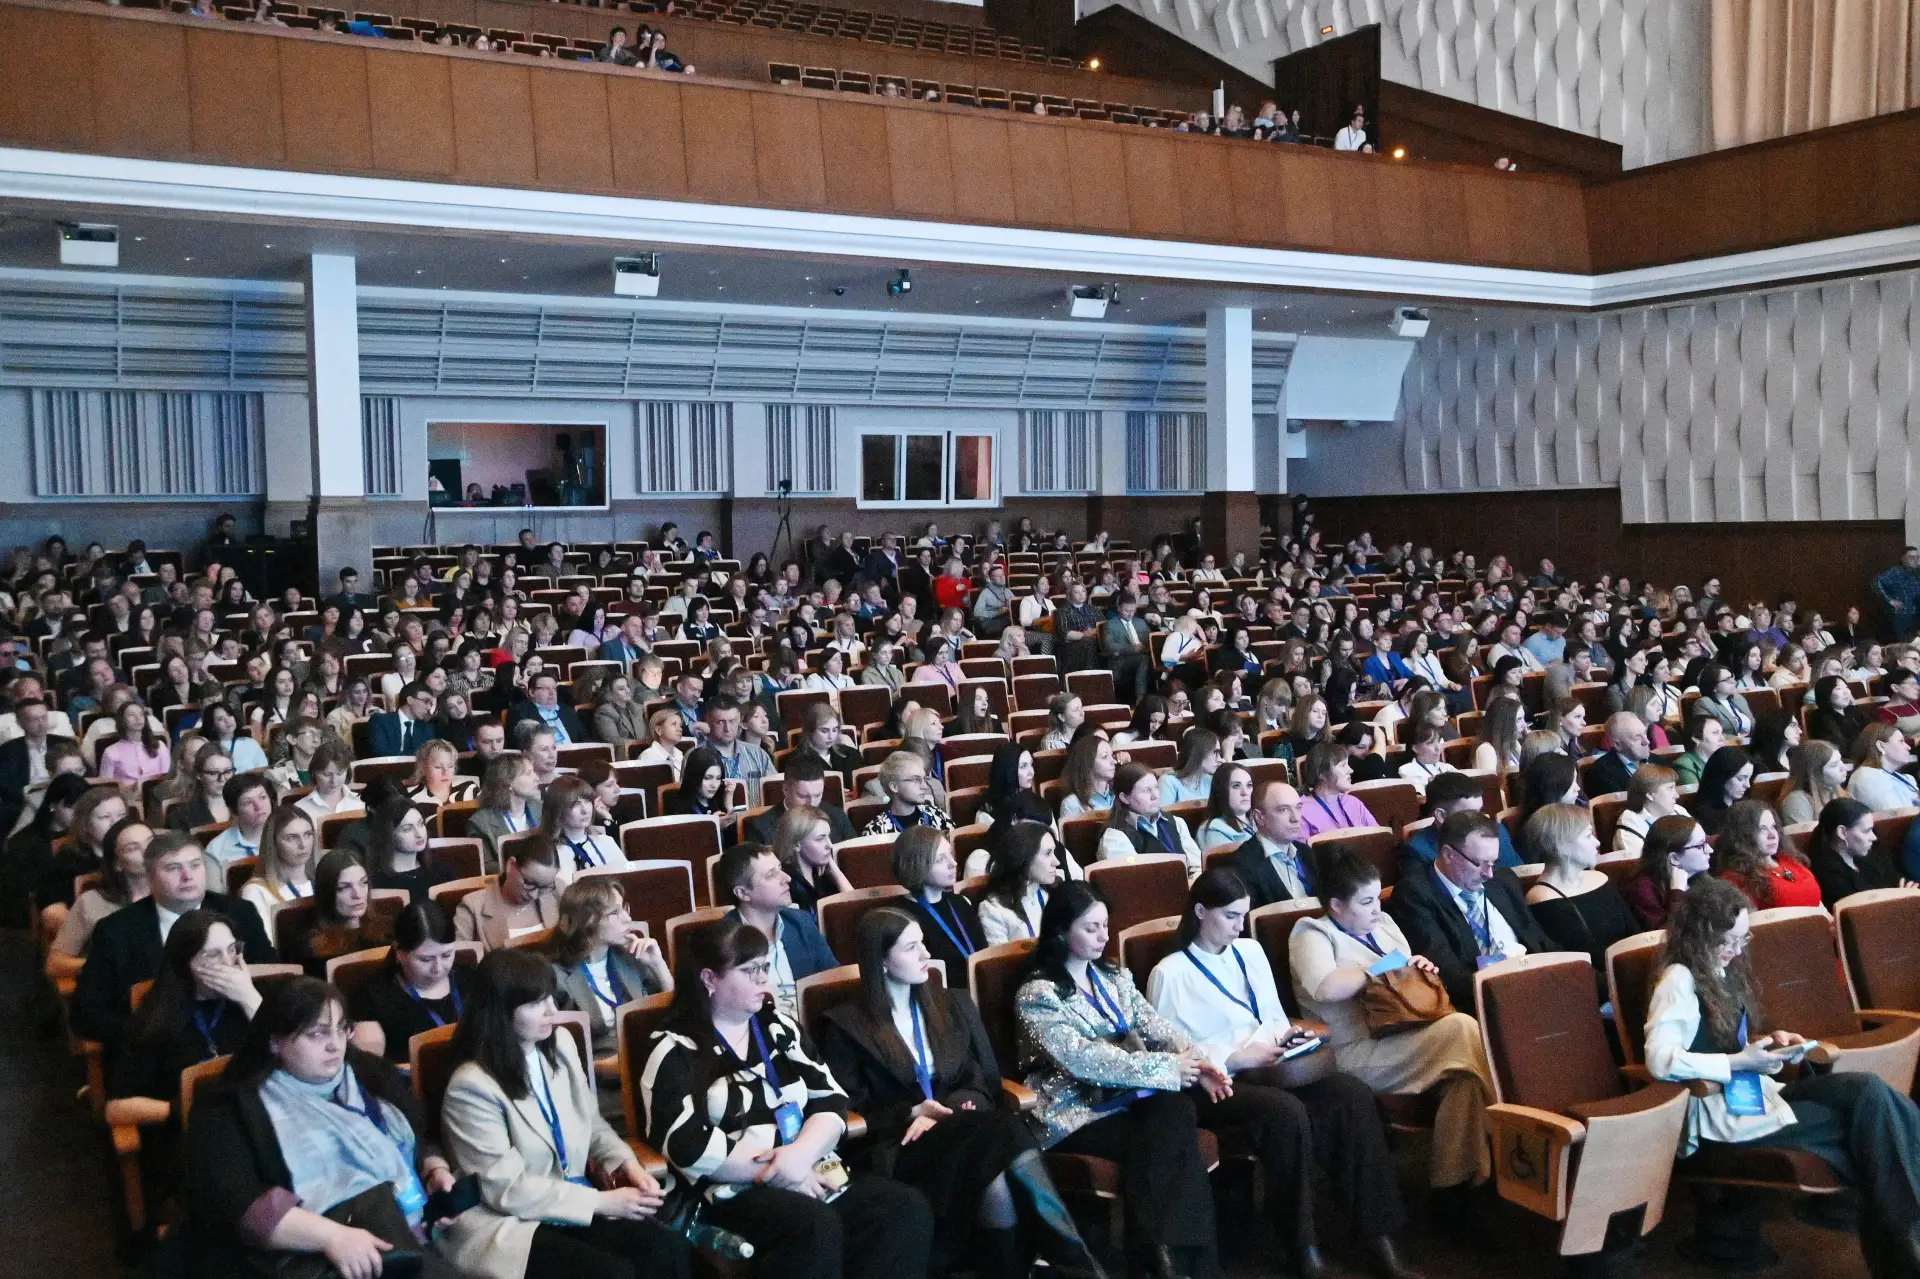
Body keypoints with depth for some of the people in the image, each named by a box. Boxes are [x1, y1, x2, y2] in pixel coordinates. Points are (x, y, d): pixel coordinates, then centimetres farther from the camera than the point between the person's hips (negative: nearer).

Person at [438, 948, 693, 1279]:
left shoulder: (560, 1044, 3)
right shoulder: (473, 1087, -18)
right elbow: (507, 1190, -18)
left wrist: (626, 1163, -3)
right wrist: (602, 1202, -17)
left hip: (572, 1201, 6)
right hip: (506, 1221, -6)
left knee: (668, 1249, -20)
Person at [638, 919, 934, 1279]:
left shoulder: (780, 1027, 18)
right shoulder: (675, 1051, 0)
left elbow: (830, 1100, 9)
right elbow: (688, 1145, -14)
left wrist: (802, 1152, -12)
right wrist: (777, 1171, -13)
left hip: (811, 1175, 6)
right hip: (734, 1193, -6)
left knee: (908, 1208, -18)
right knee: (817, 1226, -35)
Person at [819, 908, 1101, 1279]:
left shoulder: (954, 1004, 20)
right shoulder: (846, 1024, 6)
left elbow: (985, 1079, 14)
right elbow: (850, 1105, 2)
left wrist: (949, 1111, -7)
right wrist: (912, 1113, -12)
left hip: (960, 1129, 4)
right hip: (900, 1143, -4)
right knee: (1003, 1133, -35)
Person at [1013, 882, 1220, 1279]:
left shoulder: (1113, 976, 15)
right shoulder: (1038, 992, -9)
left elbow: (1152, 1023, 6)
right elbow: (1082, 1060, -20)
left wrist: (1195, 1059, -16)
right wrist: (1168, 1067, -22)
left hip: (1127, 1095, 6)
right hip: (1078, 1112, -6)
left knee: (1178, 1109, -27)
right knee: (1168, 1141, -28)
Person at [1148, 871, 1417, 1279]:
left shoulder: (1250, 951, 19)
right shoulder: (1169, 974, -2)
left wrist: (1287, 1037, 1)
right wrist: (1237, 1059, -15)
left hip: (1265, 1067, 6)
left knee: (1353, 1095, -23)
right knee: (1286, 1111, -37)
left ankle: (1379, 1243, -23)